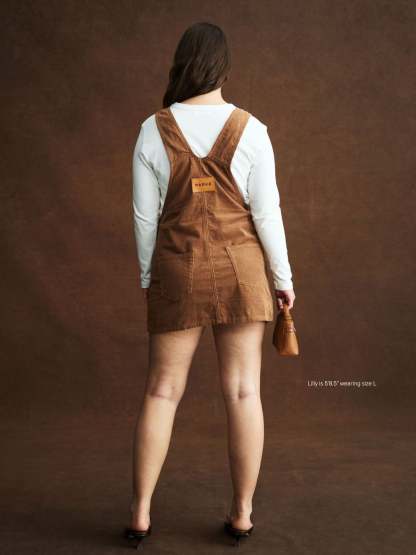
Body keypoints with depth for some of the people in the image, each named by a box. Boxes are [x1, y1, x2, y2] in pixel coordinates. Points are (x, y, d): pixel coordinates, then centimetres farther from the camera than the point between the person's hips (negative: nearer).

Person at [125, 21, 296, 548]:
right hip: (239, 269, 0)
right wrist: (283, 277, 4)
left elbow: (145, 213, -2)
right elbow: (266, 211, -6)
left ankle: (140, 513, 11)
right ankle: (241, 514, 12)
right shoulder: (251, 130, -6)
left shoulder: (153, 130, -4)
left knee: (162, 389, 8)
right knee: (243, 389, 6)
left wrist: (148, 278, 9)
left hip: (178, 271, 0)